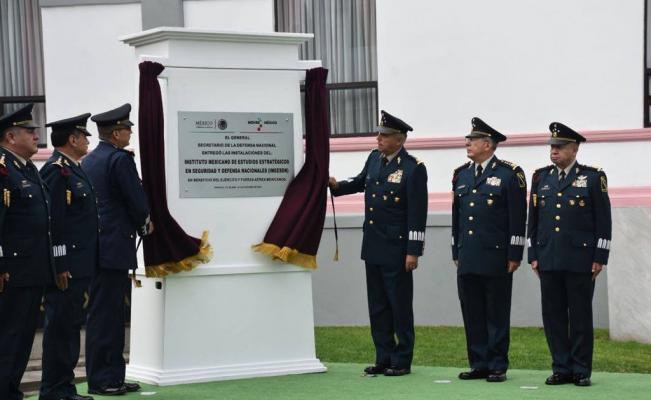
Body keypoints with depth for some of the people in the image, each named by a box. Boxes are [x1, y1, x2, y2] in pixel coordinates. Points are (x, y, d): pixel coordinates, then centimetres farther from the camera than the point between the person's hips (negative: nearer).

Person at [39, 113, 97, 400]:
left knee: (71, 325, 14)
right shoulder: (56, 170, -14)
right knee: (60, 326, -4)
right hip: (66, 266, -10)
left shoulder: (73, 169, 16)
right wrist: (59, 265, -23)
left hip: (79, 265, 10)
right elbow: (53, 221, -20)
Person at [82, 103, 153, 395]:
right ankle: (103, 379, -1)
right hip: (114, 247, -9)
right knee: (106, 314, -5)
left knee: (105, 314, 12)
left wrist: (139, 222, 18)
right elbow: (137, 200, -14)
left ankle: (112, 377, 18)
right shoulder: (120, 159, -12)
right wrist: (144, 224, 7)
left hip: (95, 245, 9)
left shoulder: (88, 161, 14)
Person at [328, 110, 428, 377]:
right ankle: (384, 358, 20)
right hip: (372, 245, 7)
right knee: (377, 305, 11)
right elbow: (361, 182, 28)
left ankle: (402, 361, 9)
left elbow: (418, 213, -14)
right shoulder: (374, 158, 8)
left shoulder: (414, 168, -13)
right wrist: (337, 186, 8)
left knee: (400, 305, 1)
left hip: (396, 249, -7)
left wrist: (413, 251, -16)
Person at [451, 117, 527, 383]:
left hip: (495, 259, -6)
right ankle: (478, 365, 15)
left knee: (497, 315, 1)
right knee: (472, 314, 7)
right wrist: (456, 252, 16)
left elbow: (518, 218, -7)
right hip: (467, 260, 6)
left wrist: (514, 255, -10)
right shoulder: (461, 175, 14)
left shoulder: (509, 174, -4)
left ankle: (498, 367, 7)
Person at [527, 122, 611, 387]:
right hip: (548, 260, 4)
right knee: (553, 315, 4)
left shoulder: (593, 177, 0)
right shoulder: (541, 177, 11)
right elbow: (533, 219, 14)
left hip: (580, 260, -4)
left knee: (580, 316, 1)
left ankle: (582, 371, 8)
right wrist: (533, 255, 9)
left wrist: (599, 257, -6)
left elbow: (603, 221, -1)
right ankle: (561, 369, 12)